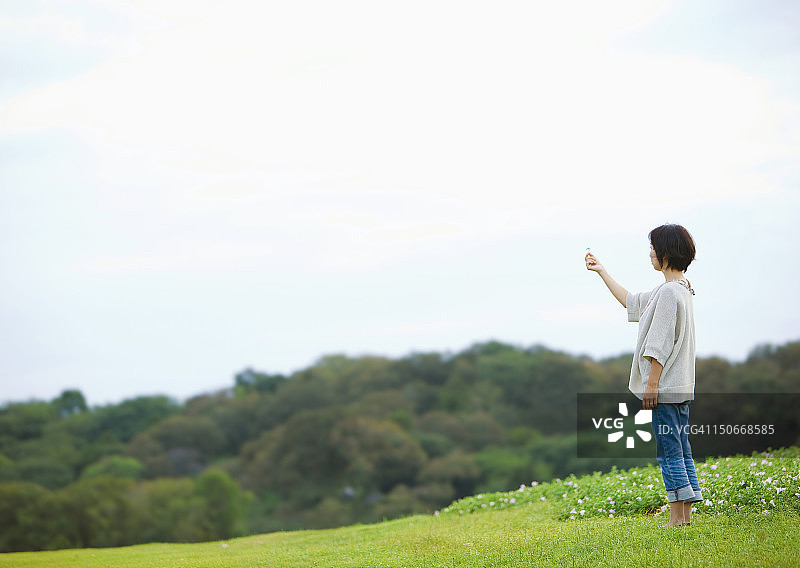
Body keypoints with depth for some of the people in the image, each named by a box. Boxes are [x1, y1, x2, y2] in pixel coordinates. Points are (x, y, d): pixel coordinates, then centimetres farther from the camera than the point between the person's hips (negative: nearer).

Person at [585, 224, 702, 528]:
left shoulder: (669, 292, -15)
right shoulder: (682, 289, 17)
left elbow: (661, 344, -19)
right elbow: (632, 302, 28)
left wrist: (652, 384, -18)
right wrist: (602, 272, 32)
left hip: (665, 387, -10)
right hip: (681, 387, 10)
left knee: (669, 450, -6)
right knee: (681, 450, 10)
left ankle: (677, 517, -4)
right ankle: (685, 514, 12)